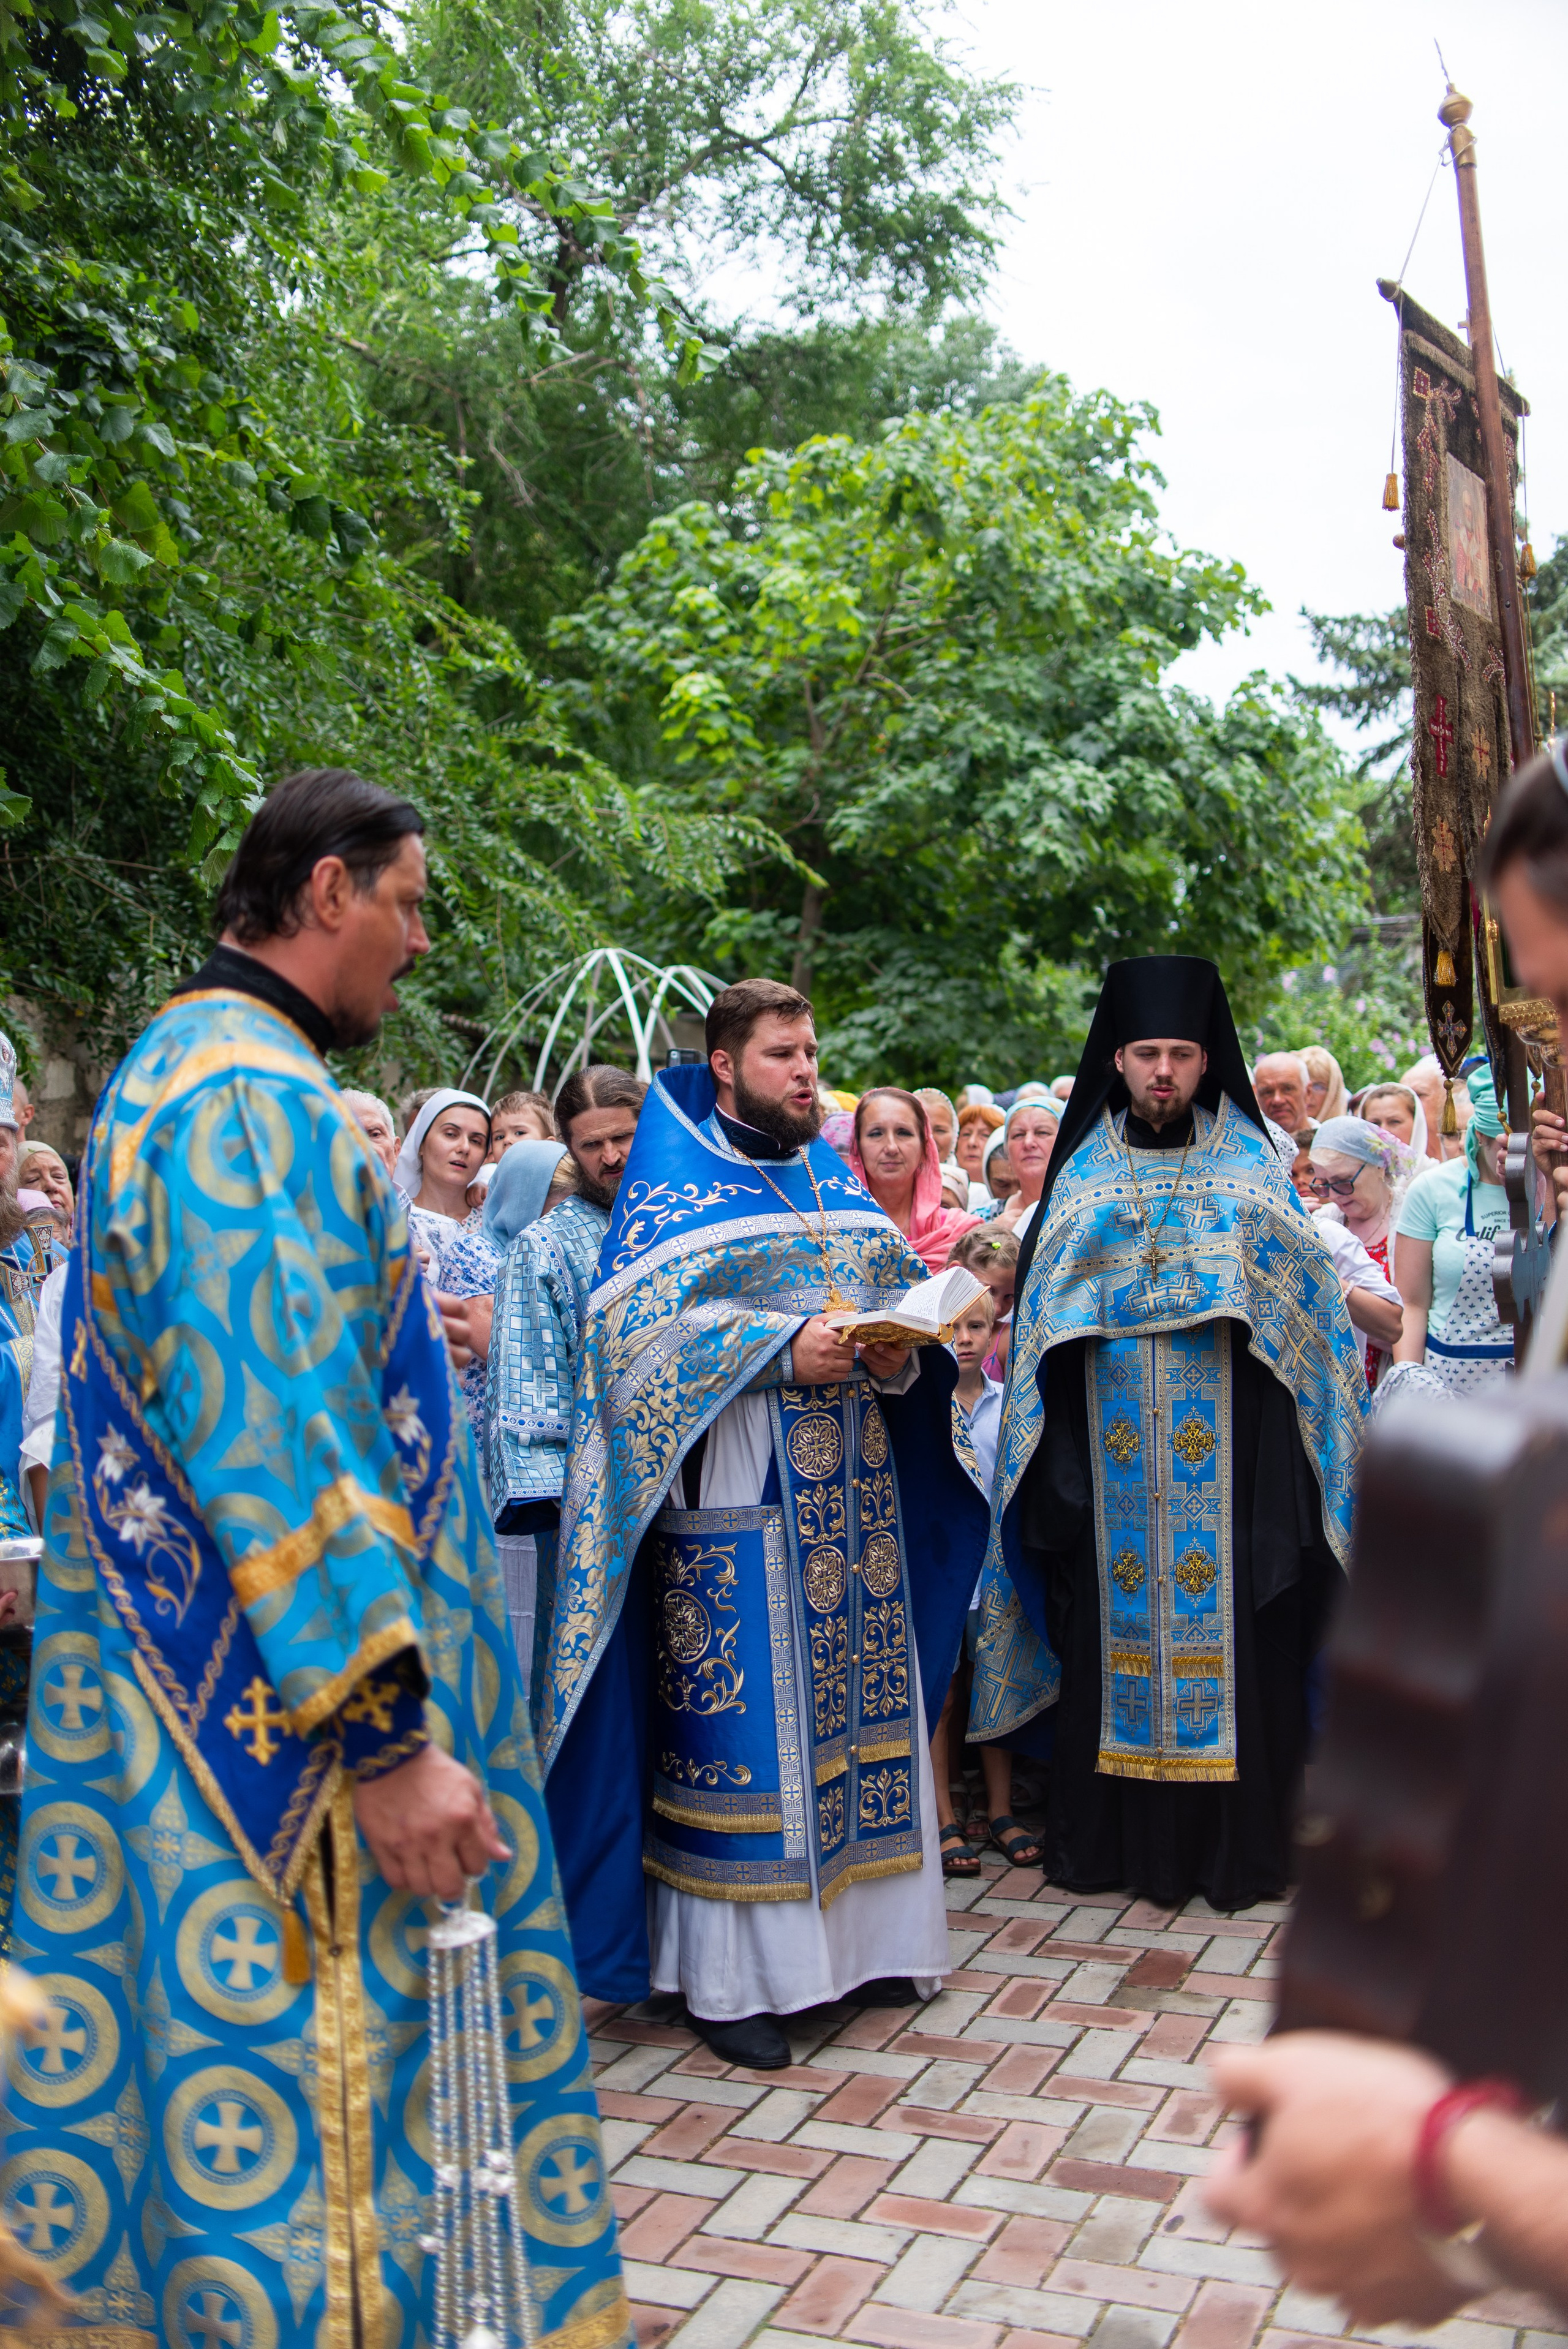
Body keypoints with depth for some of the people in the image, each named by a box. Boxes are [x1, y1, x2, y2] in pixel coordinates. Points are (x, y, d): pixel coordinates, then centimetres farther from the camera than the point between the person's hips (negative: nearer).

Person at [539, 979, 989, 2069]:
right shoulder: (673, 1188, -2)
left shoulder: (836, 1183, 17)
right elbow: (640, 1330, -12)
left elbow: (905, 1295, 16)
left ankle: (856, 1936, 24)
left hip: (849, 1489, 6)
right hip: (733, 1499, -6)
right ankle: (730, 1973, 7)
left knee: (857, 1707, 10)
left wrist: (899, 1353, -7)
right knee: (740, 1721, -3)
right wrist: (781, 1349, -21)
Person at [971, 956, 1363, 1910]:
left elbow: (1309, 1291, 4)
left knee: (1230, 1626, -1)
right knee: (1109, 1624, 4)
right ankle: (1109, 1838, 17)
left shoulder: (1250, 1165, 7)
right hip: (1112, 1456, 1)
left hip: (1225, 1452, -1)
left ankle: (1237, 1841, 10)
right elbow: (1041, 1308, 10)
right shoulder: (1087, 1173, 11)